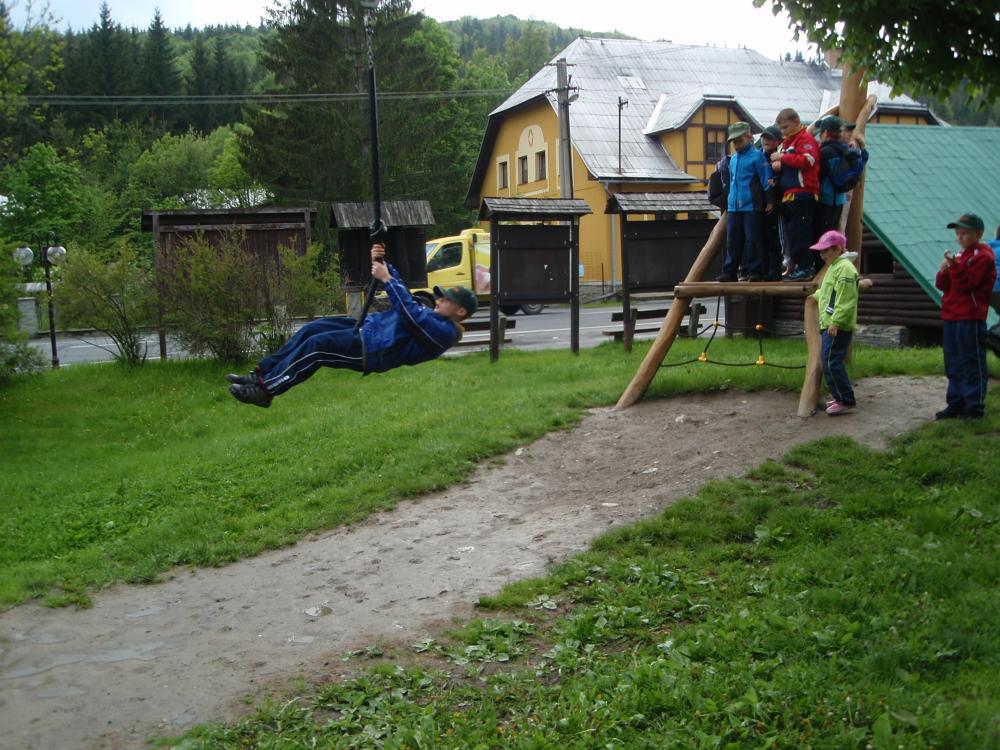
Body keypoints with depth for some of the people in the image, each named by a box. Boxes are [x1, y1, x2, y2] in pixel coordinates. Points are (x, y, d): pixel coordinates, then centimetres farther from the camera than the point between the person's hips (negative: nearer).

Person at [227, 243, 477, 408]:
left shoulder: (445, 332, -9)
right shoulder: (433, 317, 22)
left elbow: (410, 313, -23)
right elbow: (402, 295, 23)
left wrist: (387, 279, -21)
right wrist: (381, 263, 9)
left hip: (373, 350, -10)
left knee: (317, 345, -22)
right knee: (311, 329, 0)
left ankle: (265, 390, -17)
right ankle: (262, 373, 2)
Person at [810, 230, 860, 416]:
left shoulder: (844, 268, -15)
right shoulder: (834, 266, 19)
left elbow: (845, 300, -23)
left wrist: (836, 322, -27)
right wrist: (818, 295, 55)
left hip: (838, 326, -11)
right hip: (830, 324, 11)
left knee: (831, 362, -12)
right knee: (829, 362, 14)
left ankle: (846, 401, -7)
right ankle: (840, 397, 22)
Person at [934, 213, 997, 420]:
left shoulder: (983, 256, -8)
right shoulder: (960, 255, 18)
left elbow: (968, 283, -17)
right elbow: (942, 285, 14)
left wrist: (954, 265, -24)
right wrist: (943, 272, -5)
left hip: (970, 319, -9)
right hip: (951, 317, 9)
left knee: (972, 364, -4)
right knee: (953, 365, 12)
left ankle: (974, 408, 0)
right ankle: (956, 404, 19)